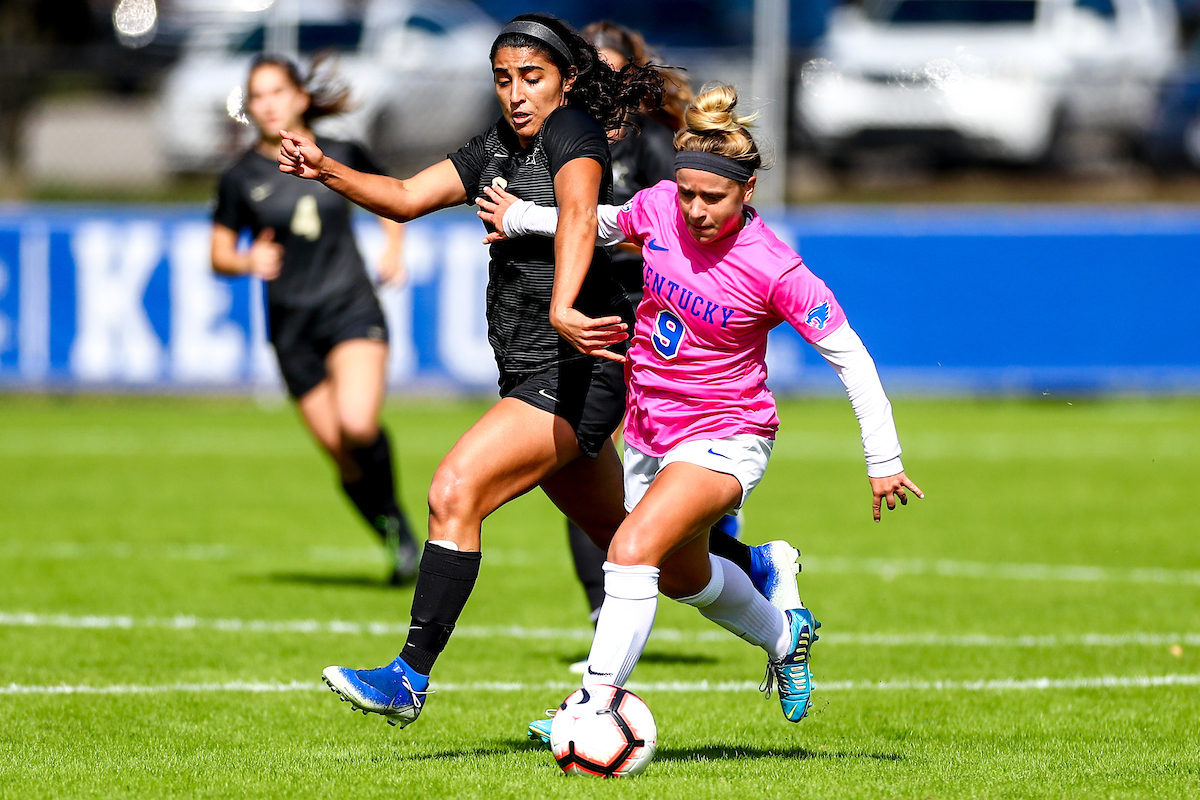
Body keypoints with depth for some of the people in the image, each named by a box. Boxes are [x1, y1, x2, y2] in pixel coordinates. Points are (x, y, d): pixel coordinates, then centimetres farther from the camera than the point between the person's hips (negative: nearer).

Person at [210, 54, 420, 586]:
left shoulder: (341, 157, 4)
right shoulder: (242, 177, 2)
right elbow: (219, 254, 8)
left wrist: (393, 248, 7)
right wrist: (249, 261, -13)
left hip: (352, 308, -1)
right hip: (292, 325, 1)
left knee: (357, 426, -25)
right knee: (344, 459, -3)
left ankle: (391, 511, 0)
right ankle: (396, 534, 18)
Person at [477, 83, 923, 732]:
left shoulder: (774, 271, -24)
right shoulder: (658, 206, -11)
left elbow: (849, 356, -17)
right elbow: (609, 224, 14)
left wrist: (882, 459, -17)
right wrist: (520, 219, 20)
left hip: (725, 438, -7)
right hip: (649, 429, 7)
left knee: (631, 551, -28)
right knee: (685, 578, 27)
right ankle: (784, 635, 55)